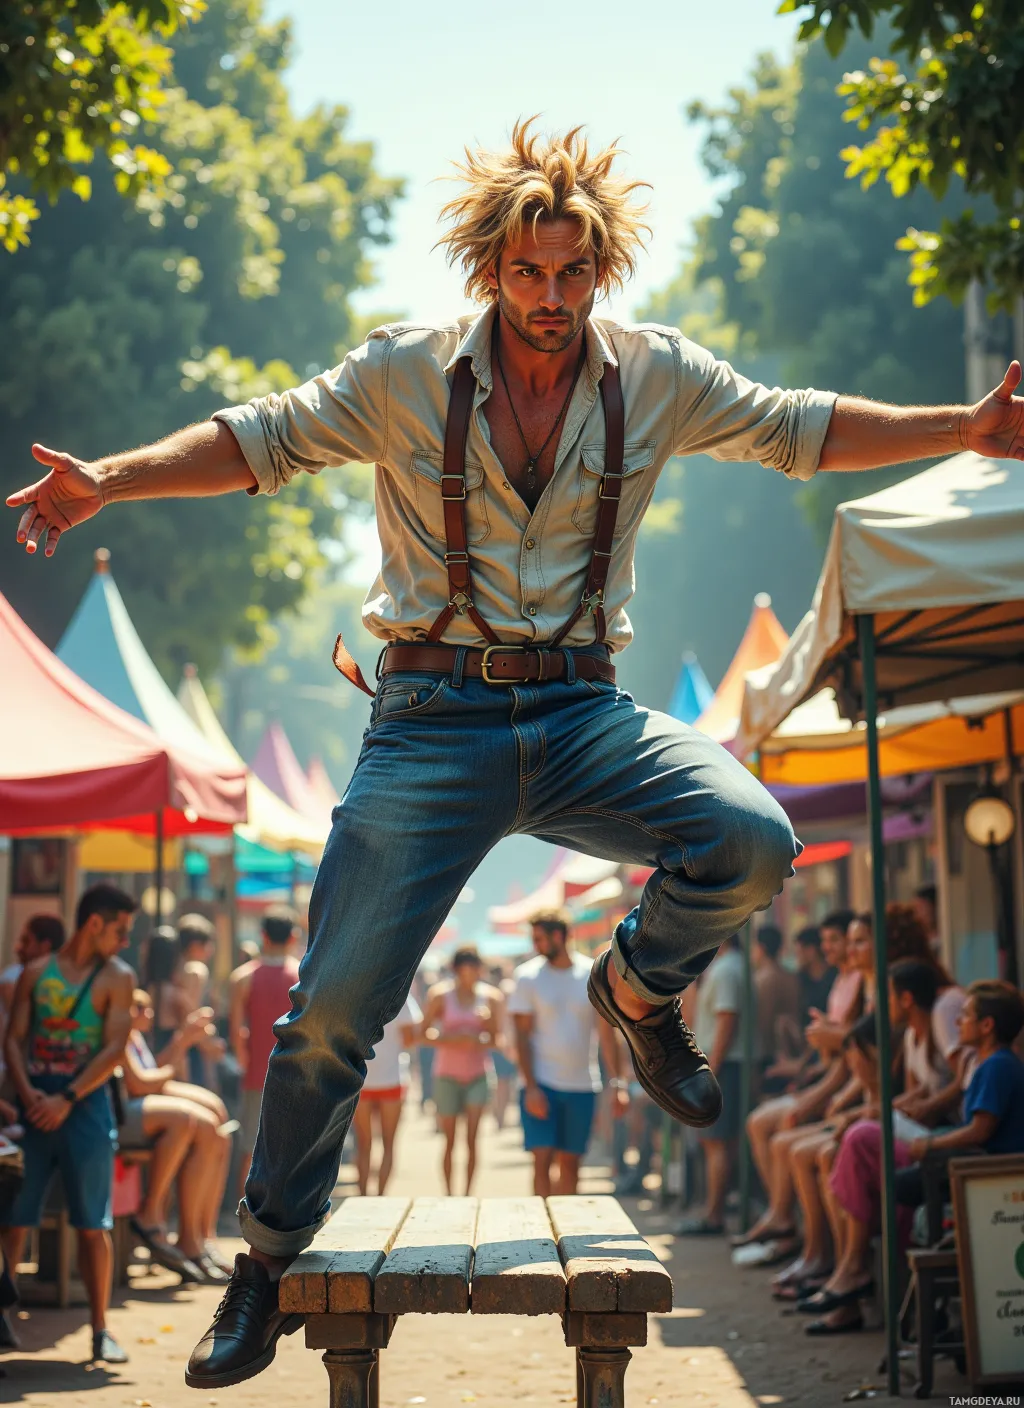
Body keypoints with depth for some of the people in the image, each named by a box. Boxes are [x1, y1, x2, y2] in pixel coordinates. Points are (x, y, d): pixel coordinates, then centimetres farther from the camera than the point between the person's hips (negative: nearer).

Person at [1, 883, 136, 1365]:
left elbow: (114, 1049, -6)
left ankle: (100, 1329, 8)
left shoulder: (116, 977, 3)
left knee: (93, 1224, 0)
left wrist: (67, 1099, -14)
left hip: (85, 1106, -2)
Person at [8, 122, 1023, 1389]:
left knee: (754, 839, -26)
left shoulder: (658, 377, 3)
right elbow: (263, 438, 4)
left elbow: (798, 429, 11)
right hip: (433, 721, -1)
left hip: (583, 717, 2)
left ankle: (637, 986, 9)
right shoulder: (405, 371, -1)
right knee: (332, 1007, -7)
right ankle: (271, 1259, 15)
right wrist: (111, 479, -8)